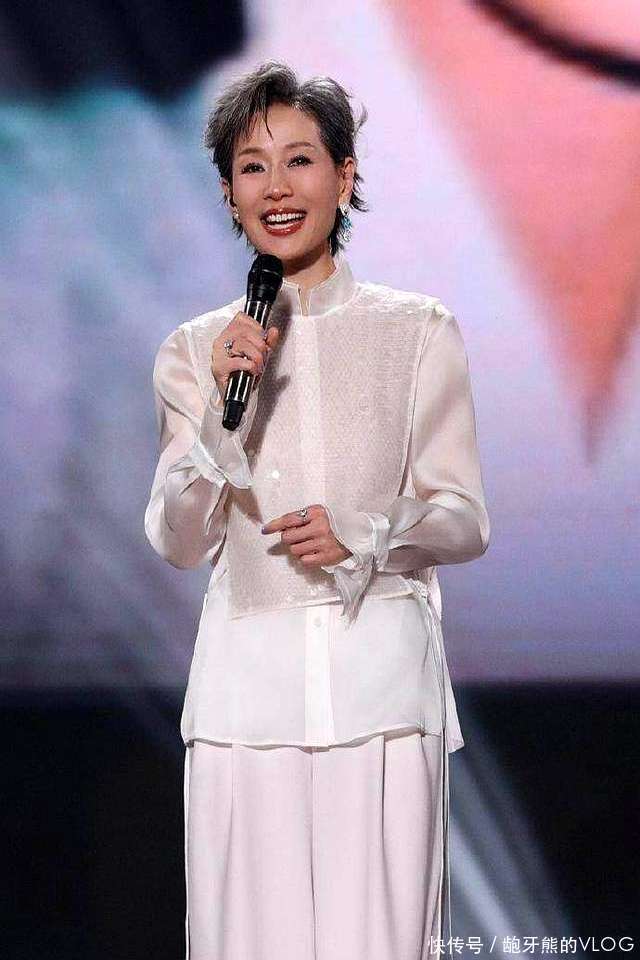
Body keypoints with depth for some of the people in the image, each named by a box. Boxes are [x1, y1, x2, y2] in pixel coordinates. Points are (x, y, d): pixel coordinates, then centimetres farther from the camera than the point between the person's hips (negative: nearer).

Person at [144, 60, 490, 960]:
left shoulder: (418, 331, 5)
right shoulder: (196, 349, 9)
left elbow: (465, 520, 5)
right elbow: (177, 541, 3)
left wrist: (362, 539, -14)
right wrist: (222, 408, -11)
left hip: (381, 673, -1)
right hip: (250, 675, 1)